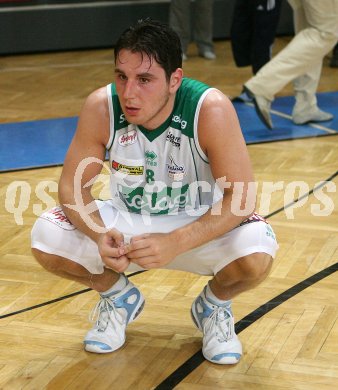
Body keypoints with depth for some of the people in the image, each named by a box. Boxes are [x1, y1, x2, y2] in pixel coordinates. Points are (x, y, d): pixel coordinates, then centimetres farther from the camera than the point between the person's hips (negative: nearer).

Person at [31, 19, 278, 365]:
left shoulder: (211, 109, -28)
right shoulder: (101, 107, -20)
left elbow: (241, 196, -27)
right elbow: (73, 186, -12)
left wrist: (175, 243, -41)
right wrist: (101, 236, -34)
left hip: (198, 222, -2)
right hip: (125, 221, 3)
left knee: (256, 255, -33)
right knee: (46, 239, -21)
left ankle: (214, 305, 6)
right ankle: (118, 296, 11)